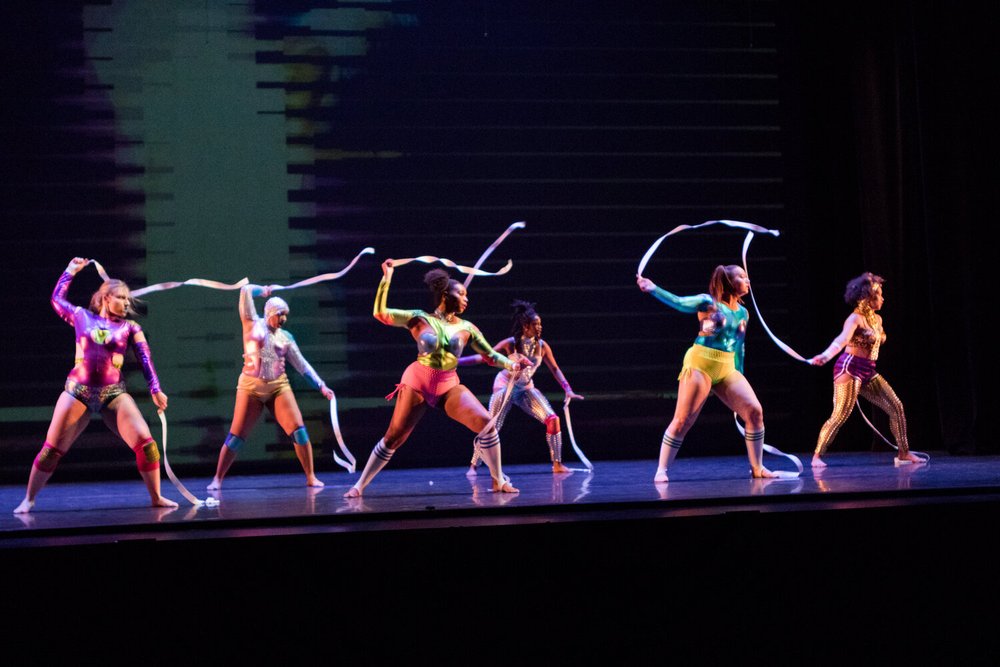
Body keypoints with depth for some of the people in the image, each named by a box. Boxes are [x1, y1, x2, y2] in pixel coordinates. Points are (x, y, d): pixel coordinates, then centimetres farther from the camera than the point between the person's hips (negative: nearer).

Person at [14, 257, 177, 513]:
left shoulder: (130, 327, 6)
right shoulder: (82, 317, 7)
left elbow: (145, 359, 2)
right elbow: (56, 299, 23)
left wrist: (155, 390, -9)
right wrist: (71, 270, 24)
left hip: (114, 394, 0)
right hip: (78, 392, 0)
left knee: (145, 443, -14)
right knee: (52, 449, 0)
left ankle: (156, 497, -1)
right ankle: (29, 500, 12)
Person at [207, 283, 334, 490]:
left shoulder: (286, 336, 10)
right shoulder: (253, 324, 3)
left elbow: (302, 364, 12)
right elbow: (246, 290, -2)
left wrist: (321, 386, 7)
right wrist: (264, 291, 16)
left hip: (278, 386, 2)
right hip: (251, 387, -2)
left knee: (298, 430, -9)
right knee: (236, 436, -2)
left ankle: (311, 477, -2)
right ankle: (217, 479, 9)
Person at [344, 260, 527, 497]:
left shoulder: (467, 327, 7)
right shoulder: (420, 318, -1)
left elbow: (491, 355, 11)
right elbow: (380, 313, -6)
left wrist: (511, 364, -8)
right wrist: (386, 279, -11)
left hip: (449, 386, 3)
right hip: (418, 381, -2)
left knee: (486, 423, -16)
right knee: (393, 437, -2)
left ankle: (498, 480, -2)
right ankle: (360, 485, 11)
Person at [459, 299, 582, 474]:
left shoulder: (542, 346, -9)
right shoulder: (510, 344, -18)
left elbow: (555, 369, 1)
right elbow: (484, 357, -14)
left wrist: (568, 390, -8)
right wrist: (456, 361, -21)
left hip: (526, 388, 4)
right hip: (505, 385, -4)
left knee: (553, 419, -10)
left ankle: (557, 464, -3)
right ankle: (473, 465, 3)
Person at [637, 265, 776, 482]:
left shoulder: (743, 313, 13)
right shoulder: (708, 302, -5)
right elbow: (679, 302, -17)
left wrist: (739, 377, 21)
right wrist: (654, 289, -31)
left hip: (727, 369, 6)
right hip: (700, 366, -6)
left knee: (754, 411, -3)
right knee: (683, 420, -6)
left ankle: (757, 468, 8)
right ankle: (661, 470, 2)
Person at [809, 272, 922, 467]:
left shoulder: (877, 319, 13)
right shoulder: (855, 319, -13)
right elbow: (842, 339, -30)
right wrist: (825, 356, -47)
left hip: (869, 371, 8)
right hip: (850, 368, -8)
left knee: (896, 407, 4)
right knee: (840, 415, -14)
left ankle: (904, 454, 12)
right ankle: (817, 456, -7)